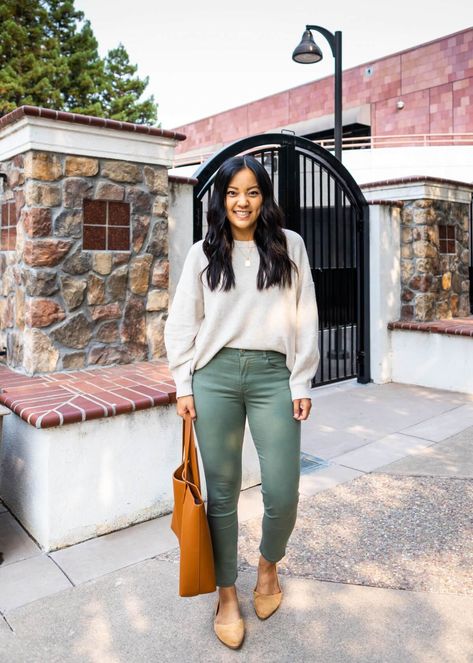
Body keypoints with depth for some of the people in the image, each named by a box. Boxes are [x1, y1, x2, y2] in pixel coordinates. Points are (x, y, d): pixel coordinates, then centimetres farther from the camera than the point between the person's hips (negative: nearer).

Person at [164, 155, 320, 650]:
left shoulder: (290, 246, 7)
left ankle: (268, 564, 33)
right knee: (222, 492, 7)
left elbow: (305, 318, 5)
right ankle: (226, 596, 27)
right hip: (216, 375, 1)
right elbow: (181, 322, 8)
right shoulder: (203, 253, 8)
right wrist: (184, 385, 2)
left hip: (273, 374, 0)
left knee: (282, 492, -1)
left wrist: (302, 383, 1)